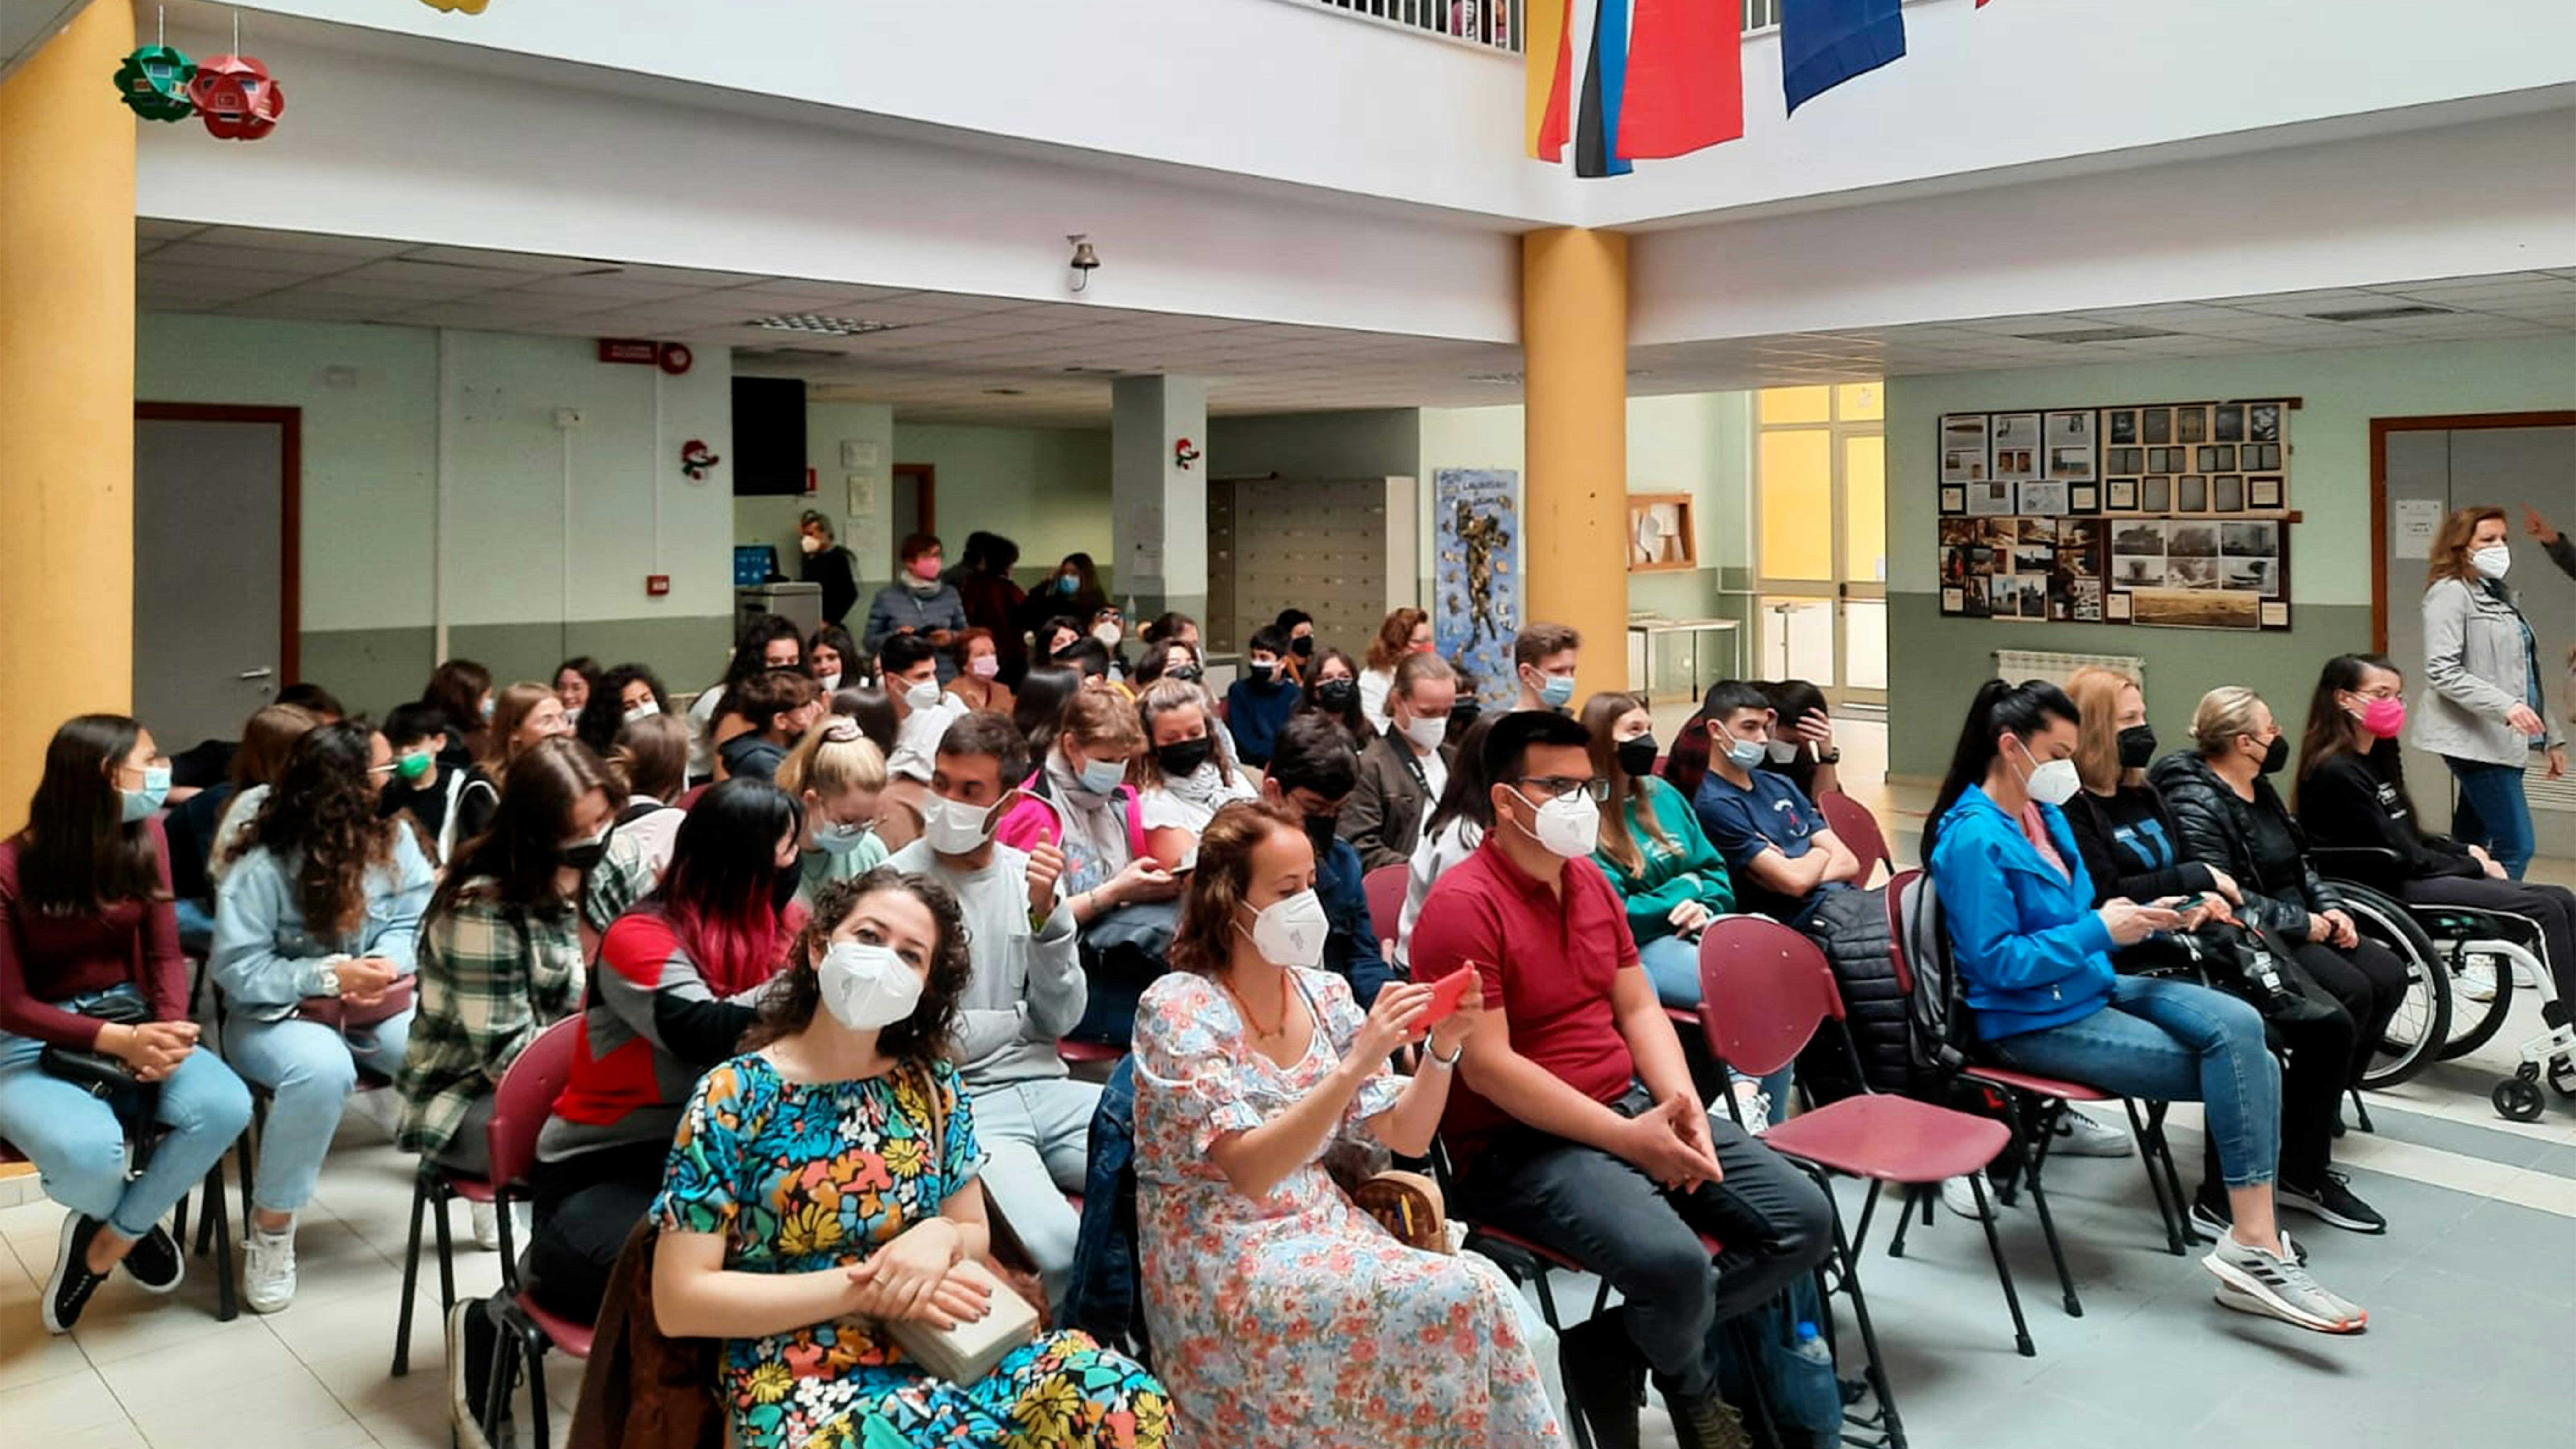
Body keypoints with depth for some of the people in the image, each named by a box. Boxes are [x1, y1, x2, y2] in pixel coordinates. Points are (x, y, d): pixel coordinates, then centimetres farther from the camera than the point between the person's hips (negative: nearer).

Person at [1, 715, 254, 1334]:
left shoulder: (146, 839, -1)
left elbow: (165, 954, 0)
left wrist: (170, 1030, -20)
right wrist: (118, 1041, -27)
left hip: (132, 1019, 5)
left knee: (226, 1107, -26)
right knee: (88, 1150, -36)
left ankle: (105, 1244, 0)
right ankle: (131, 1222, 5)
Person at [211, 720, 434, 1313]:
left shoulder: (396, 838, -3)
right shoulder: (264, 868, -16)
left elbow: (412, 923, -2)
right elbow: (238, 968, -17)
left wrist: (384, 965, -23)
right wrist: (331, 977, -25)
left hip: (376, 1005, 4)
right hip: (276, 1014, -4)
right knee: (322, 1070, -39)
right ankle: (270, 1231, -18)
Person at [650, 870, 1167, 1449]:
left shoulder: (934, 1089, 6)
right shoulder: (734, 1095, -5)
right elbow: (678, 1301, -8)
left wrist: (942, 1237, -10)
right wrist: (859, 1286, -16)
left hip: (938, 1352, 4)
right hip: (796, 1383, -4)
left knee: (1124, 1400, -22)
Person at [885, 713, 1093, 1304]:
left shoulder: (1030, 874, 10)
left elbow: (1061, 1020, 3)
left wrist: (1046, 914, -11)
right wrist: (1016, 1020, 3)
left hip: (1044, 1087, 6)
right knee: (1058, 1247, -30)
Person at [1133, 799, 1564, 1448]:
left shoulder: (1325, 994, 4)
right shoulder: (1179, 1009, -14)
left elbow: (1406, 1139, 6)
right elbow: (1251, 1172, -24)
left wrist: (1442, 1047, -12)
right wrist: (1356, 1064, -32)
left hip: (1321, 1227, 6)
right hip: (1220, 1262, -6)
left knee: (1480, 1293, -22)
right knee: (1462, 1299, -24)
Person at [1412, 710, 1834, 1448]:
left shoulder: (1591, 880, 11)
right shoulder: (1462, 905, -16)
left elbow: (1639, 1008, 13)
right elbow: (1487, 1067, -21)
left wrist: (1684, 1105, -7)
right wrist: (1626, 1138, -21)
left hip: (1636, 1106, 9)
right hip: (1520, 1143, -8)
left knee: (1805, 1221, -1)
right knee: (1673, 1263, -30)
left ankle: (1612, 1346, 4)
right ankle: (1692, 1388, 8)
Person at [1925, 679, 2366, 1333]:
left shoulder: (2045, 814, 9)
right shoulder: (1973, 838, -18)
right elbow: (1997, 963, -21)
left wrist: (2135, 920, 0)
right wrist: (2100, 931, -20)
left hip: (2091, 989, 8)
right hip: (2032, 1021, -8)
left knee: (2239, 1026, -17)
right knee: (2239, 1070, -15)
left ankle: (2256, 1239, -18)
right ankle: (2254, 1243, -8)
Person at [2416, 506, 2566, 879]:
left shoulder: (2501, 595, 19)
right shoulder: (2450, 593, -7)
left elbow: (2527, 676, 22)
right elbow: (2442, 671, -18)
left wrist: (2551, 737, 20)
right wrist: (2505, 706, -26)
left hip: (2505, 741, 8)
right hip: (2474, 738, -8)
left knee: (2470, 846, 11)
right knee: (2515, 848, -13)